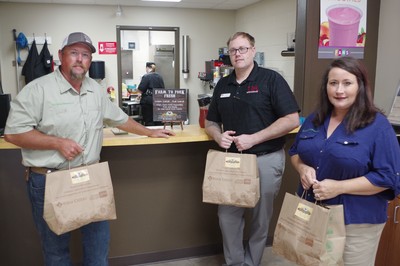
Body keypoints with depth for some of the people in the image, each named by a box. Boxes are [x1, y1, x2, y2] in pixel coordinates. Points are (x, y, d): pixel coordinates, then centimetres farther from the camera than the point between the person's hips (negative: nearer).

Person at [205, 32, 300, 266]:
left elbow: (292, 120, -14)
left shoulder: (271, 79, -8)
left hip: (266, 159, -4)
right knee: (228, 215, 11)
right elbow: (211, 122, 14)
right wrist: (218, 136, -10)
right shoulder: (223, 85, 8)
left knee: (261, 218, 11)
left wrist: (253, 138, -20)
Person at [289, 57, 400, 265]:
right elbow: (295, 152, 14)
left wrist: (339, 187, -23)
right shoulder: (314, 119, 4)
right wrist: (302, 168, -9)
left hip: (356, 221, -5)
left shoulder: (377, 126, -14)